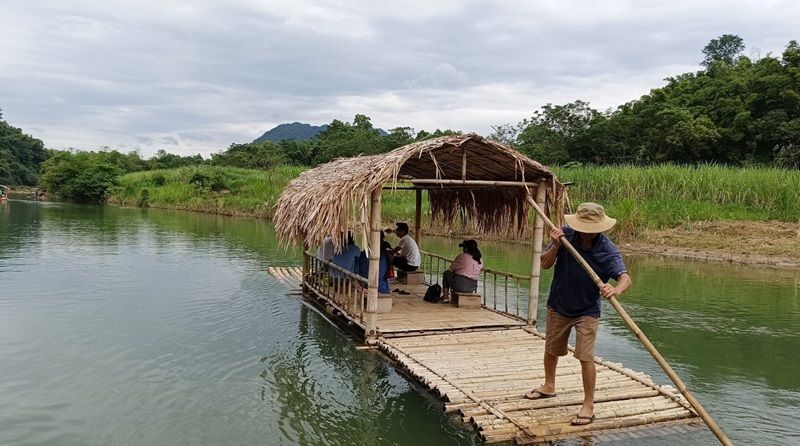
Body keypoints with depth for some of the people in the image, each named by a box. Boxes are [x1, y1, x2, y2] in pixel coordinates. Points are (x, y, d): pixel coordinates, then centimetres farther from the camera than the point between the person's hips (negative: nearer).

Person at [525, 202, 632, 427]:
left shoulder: (608, 250, -23)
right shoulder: (565, 234, -17)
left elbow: (625, 277, -37)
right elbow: (545, 264, -13)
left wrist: (616, 289, -59)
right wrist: (555, 246, -32)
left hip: (586, 311, -3)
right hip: (558, 305, 4)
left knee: (585, 356, -9)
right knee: (551, 350, 20)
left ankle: (589, 405, 8)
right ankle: (549, 387, 44)